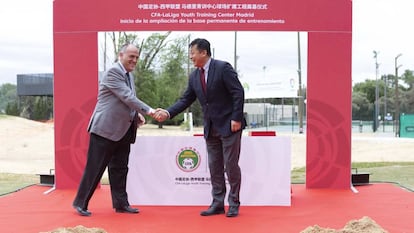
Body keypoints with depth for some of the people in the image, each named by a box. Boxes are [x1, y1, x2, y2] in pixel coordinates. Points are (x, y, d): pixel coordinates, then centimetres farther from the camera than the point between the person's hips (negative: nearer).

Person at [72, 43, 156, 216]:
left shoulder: (129, 75, 15)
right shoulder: (113, 72, -14)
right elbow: (127, 97, -22)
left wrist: (137, 114, 5)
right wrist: (148, 111, -25)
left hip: (123, 131, 9)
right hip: (105, 128, -9)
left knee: (120, 169, 12)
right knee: (95, 168, -2)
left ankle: (121, 204, 18)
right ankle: (80, 203, 9)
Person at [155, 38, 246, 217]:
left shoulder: (223, 68, -12)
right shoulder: (194, 76, 7)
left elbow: (238, 93, -14)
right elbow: (185, 100, 8)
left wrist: (236, 119, -19)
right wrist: (168, 113, -6)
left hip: (229, 125, -7)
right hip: (211, 128, 7)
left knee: (231, 165, 0)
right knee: (214, 167, 9)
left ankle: (234, 204, 13)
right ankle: (218, 204, 18)